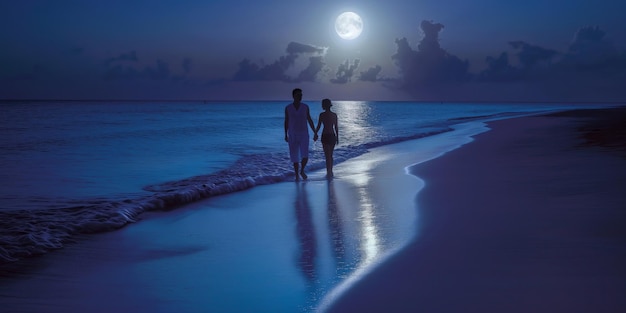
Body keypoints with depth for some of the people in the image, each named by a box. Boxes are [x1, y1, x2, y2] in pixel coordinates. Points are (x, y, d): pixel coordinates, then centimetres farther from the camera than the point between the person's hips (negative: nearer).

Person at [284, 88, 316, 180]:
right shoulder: (288, 108, -2)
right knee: (295, 157, 1)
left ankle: (302, 171, 15)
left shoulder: (305, 107, -1)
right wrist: (285, 135, 2)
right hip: (293, 135, 0)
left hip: (304, 135, 0)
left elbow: (310, 120, 4)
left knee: (305, 156, -12)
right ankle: (297, 176, 15)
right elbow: (286, 122, 5)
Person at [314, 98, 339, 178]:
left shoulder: (322, 114, -9)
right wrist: (337, 137, 15)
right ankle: (330, 172, 22)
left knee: (327, 156, -1)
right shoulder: (334, 115, 4)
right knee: (330, 155, 17)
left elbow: (318, 126, -7)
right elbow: (336, 127, 7)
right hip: (333, 136, 5)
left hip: (325, 136, -4)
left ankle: (329, 172, -4)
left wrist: (315, 135, 7)